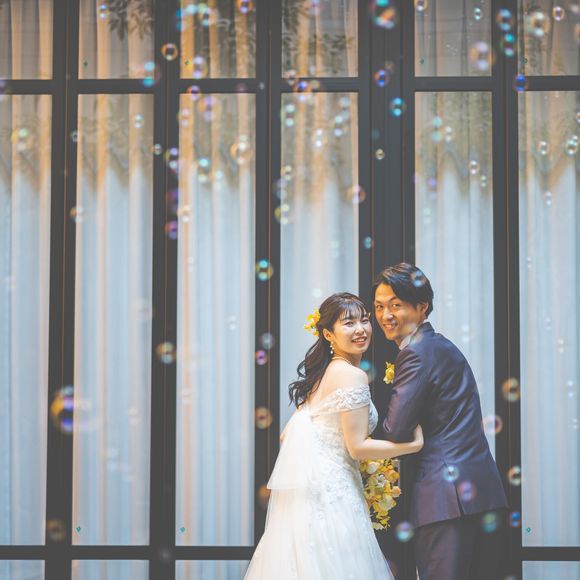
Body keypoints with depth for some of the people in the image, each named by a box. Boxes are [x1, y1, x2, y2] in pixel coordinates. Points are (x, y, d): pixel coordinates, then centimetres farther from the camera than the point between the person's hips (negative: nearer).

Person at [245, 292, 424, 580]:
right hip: (328, 489, -9)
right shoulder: (353, 375, -14)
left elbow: (287, 434, 16)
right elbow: (357, 446, -16)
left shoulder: (320, 372, 14)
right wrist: (414, 444, -11)